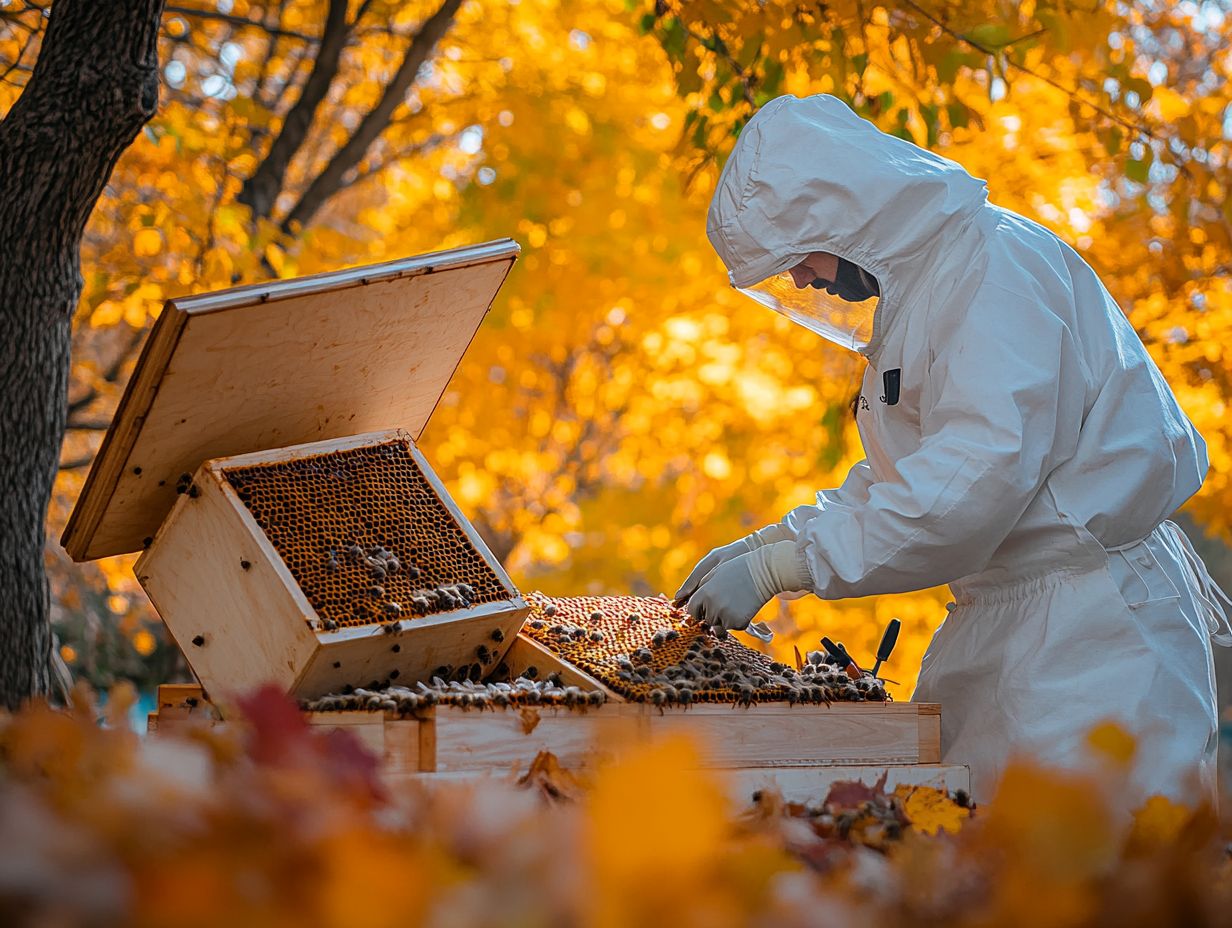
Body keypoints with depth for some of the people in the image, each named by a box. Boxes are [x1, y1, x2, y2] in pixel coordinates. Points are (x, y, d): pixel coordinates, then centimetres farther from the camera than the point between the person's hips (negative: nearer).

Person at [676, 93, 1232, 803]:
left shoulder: (995, 265, -16)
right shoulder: (915, 281, 16)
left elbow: (980, 472, -27)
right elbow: (897, 474, 24)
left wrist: (780, 566, -24)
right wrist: (770, 541, 10)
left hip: (1094, 620, -10)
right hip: (1000, 616, 10)